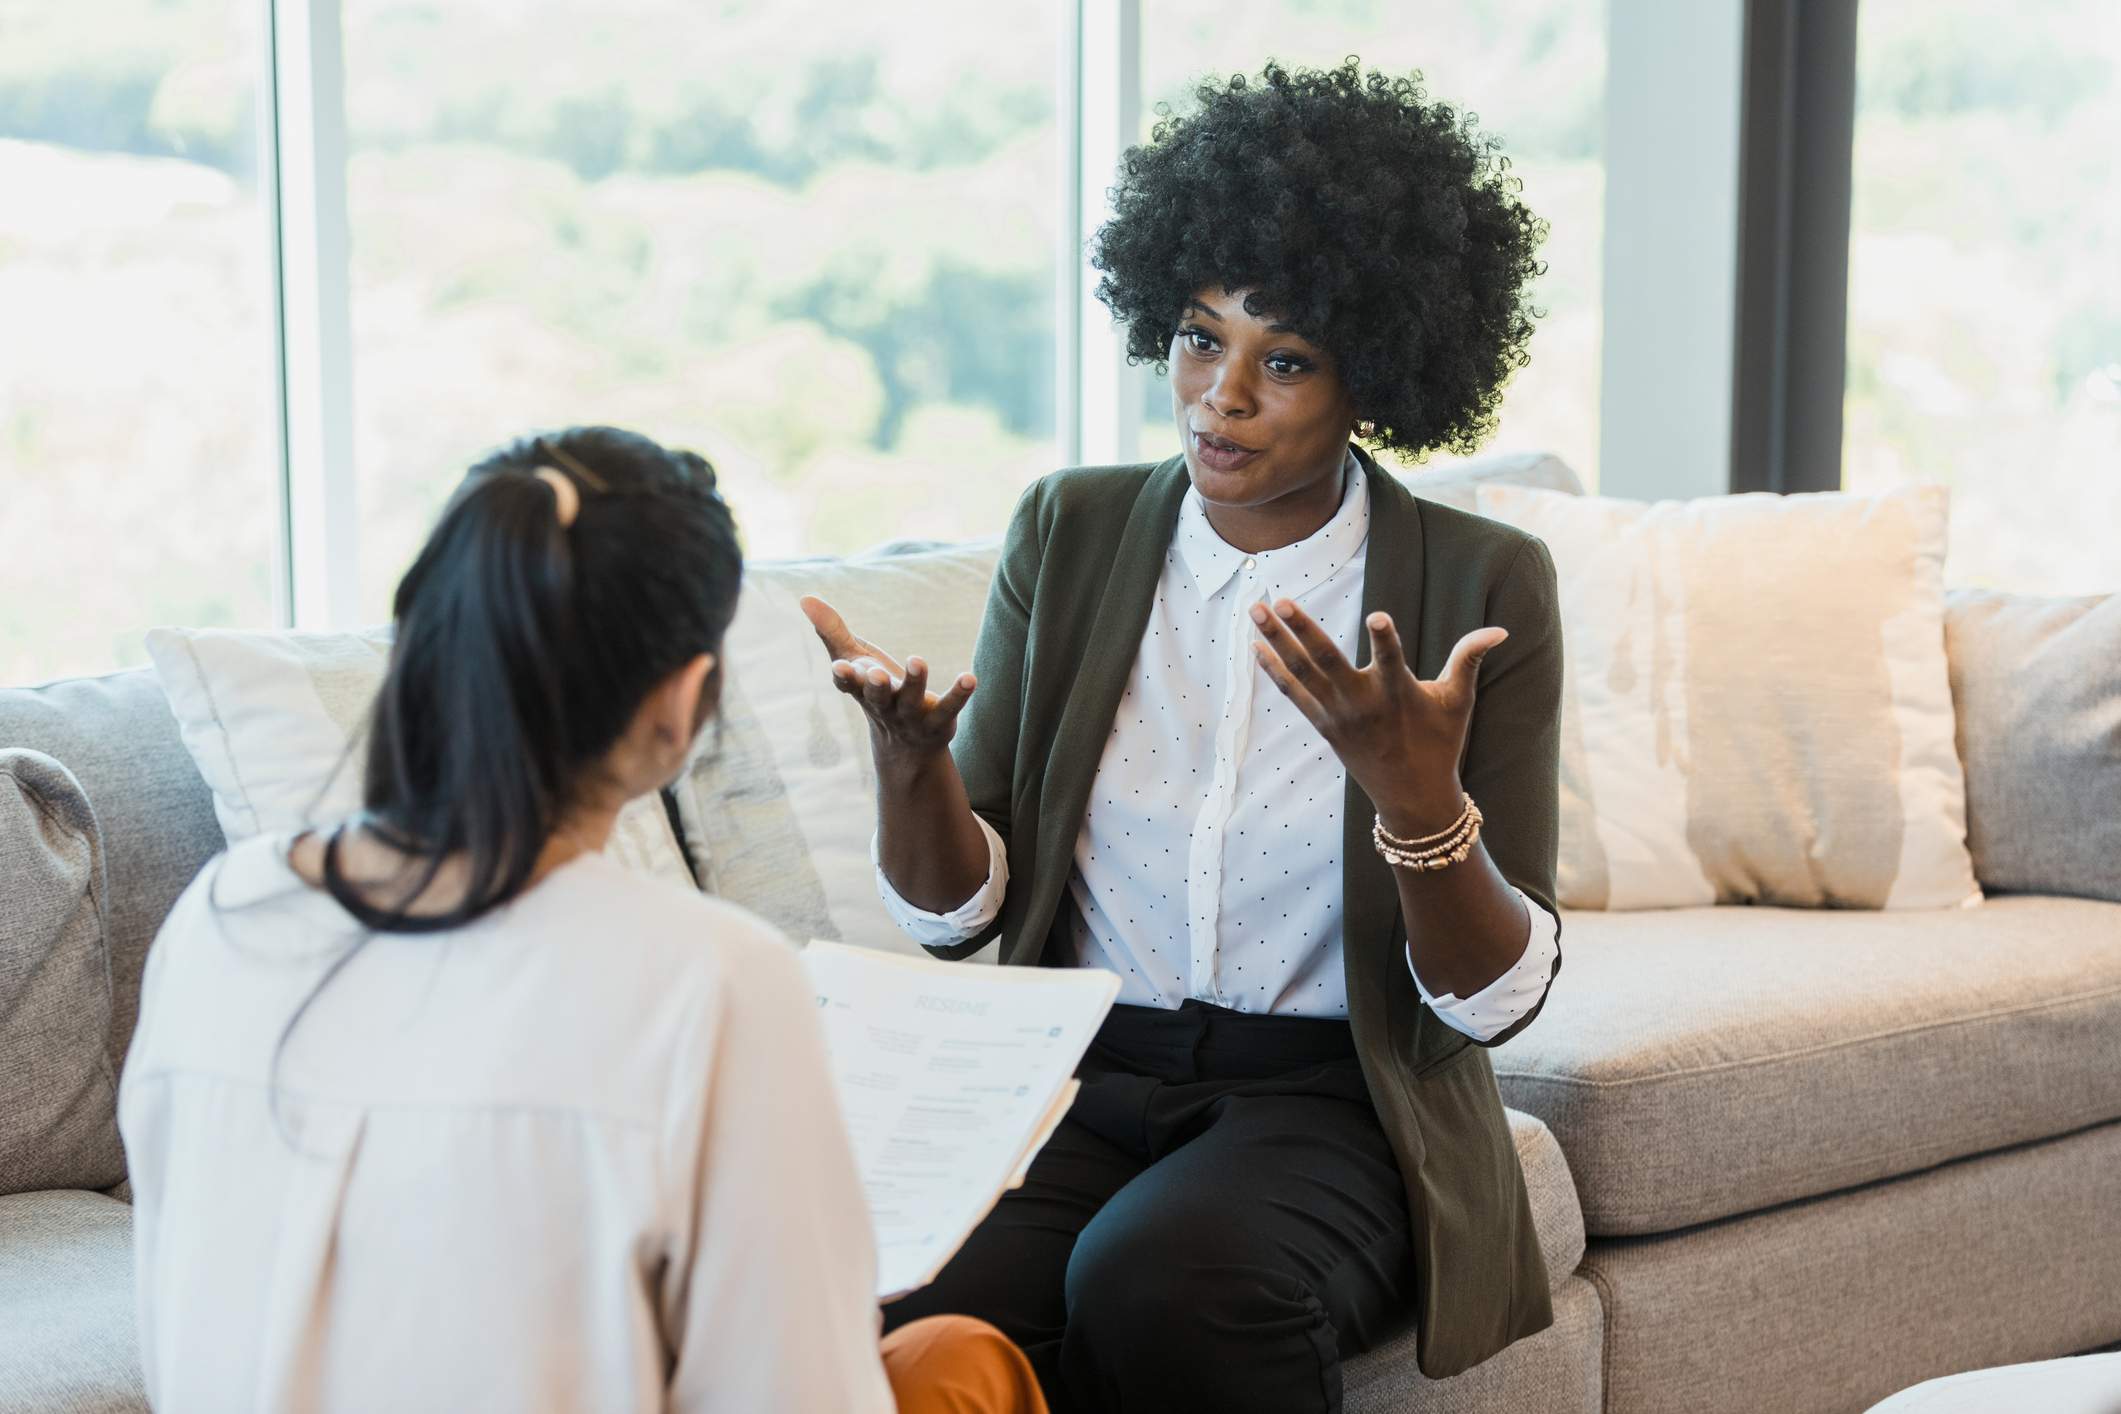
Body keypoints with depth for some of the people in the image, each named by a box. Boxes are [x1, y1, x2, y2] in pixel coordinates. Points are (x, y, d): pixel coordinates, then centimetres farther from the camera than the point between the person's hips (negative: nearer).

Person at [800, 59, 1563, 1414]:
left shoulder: (1483, 583, -4)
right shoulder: (1071, 531, 5)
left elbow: (1498, 997, -7)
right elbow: (961, 909, 4)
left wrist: (1416, 795, -25)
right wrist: (908, 755, -17)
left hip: (1330, 1102, -2)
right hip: (1083, 1081, 2)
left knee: (1161, 1280, -33)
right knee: (924, 1304, -30)